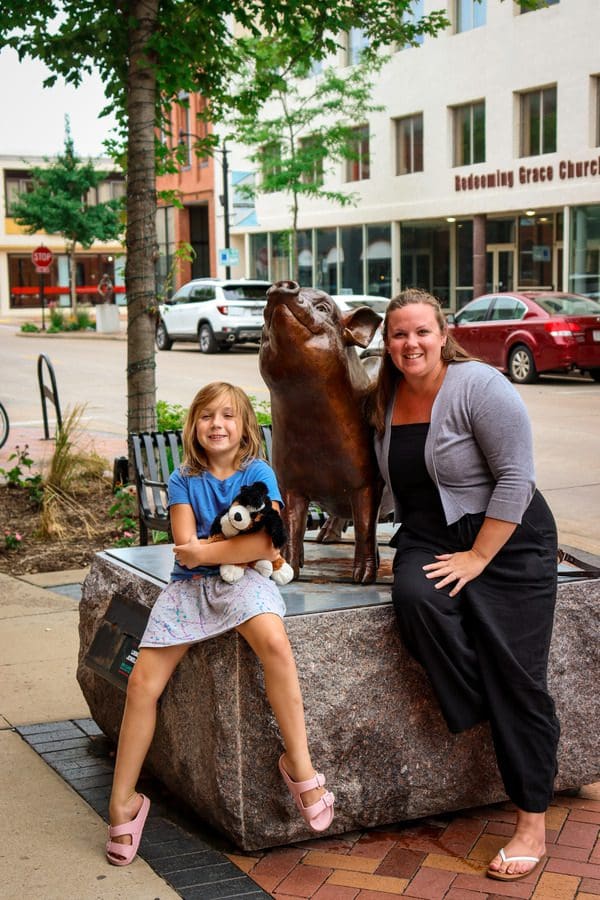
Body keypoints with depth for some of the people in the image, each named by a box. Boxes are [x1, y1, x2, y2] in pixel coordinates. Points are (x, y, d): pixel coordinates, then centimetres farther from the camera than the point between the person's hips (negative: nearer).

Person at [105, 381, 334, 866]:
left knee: (274, 640, -36)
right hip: (189, 586, 3)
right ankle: (123, 803, 5)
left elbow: (267, 544, -10)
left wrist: (205, 551, -9)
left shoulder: (258, 472, 2)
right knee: (143, 683, -10)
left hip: (241, 580, -3)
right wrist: (244, 546, -11)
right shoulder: (184, 480, 9)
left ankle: (299, 763, -24)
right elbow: (185, 549, -2)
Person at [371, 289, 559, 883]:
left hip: (507, 542, -5)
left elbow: (516, 477, -17)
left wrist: (476, 557, -19)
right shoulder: (387, 400, 6)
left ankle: (531, 827, 0)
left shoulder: (478, 386, -14)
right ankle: (475, 712, -10)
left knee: (516, 677, -7)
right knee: (415, 597, -31)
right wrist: (409, 550, 6)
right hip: (429, 537, 5)